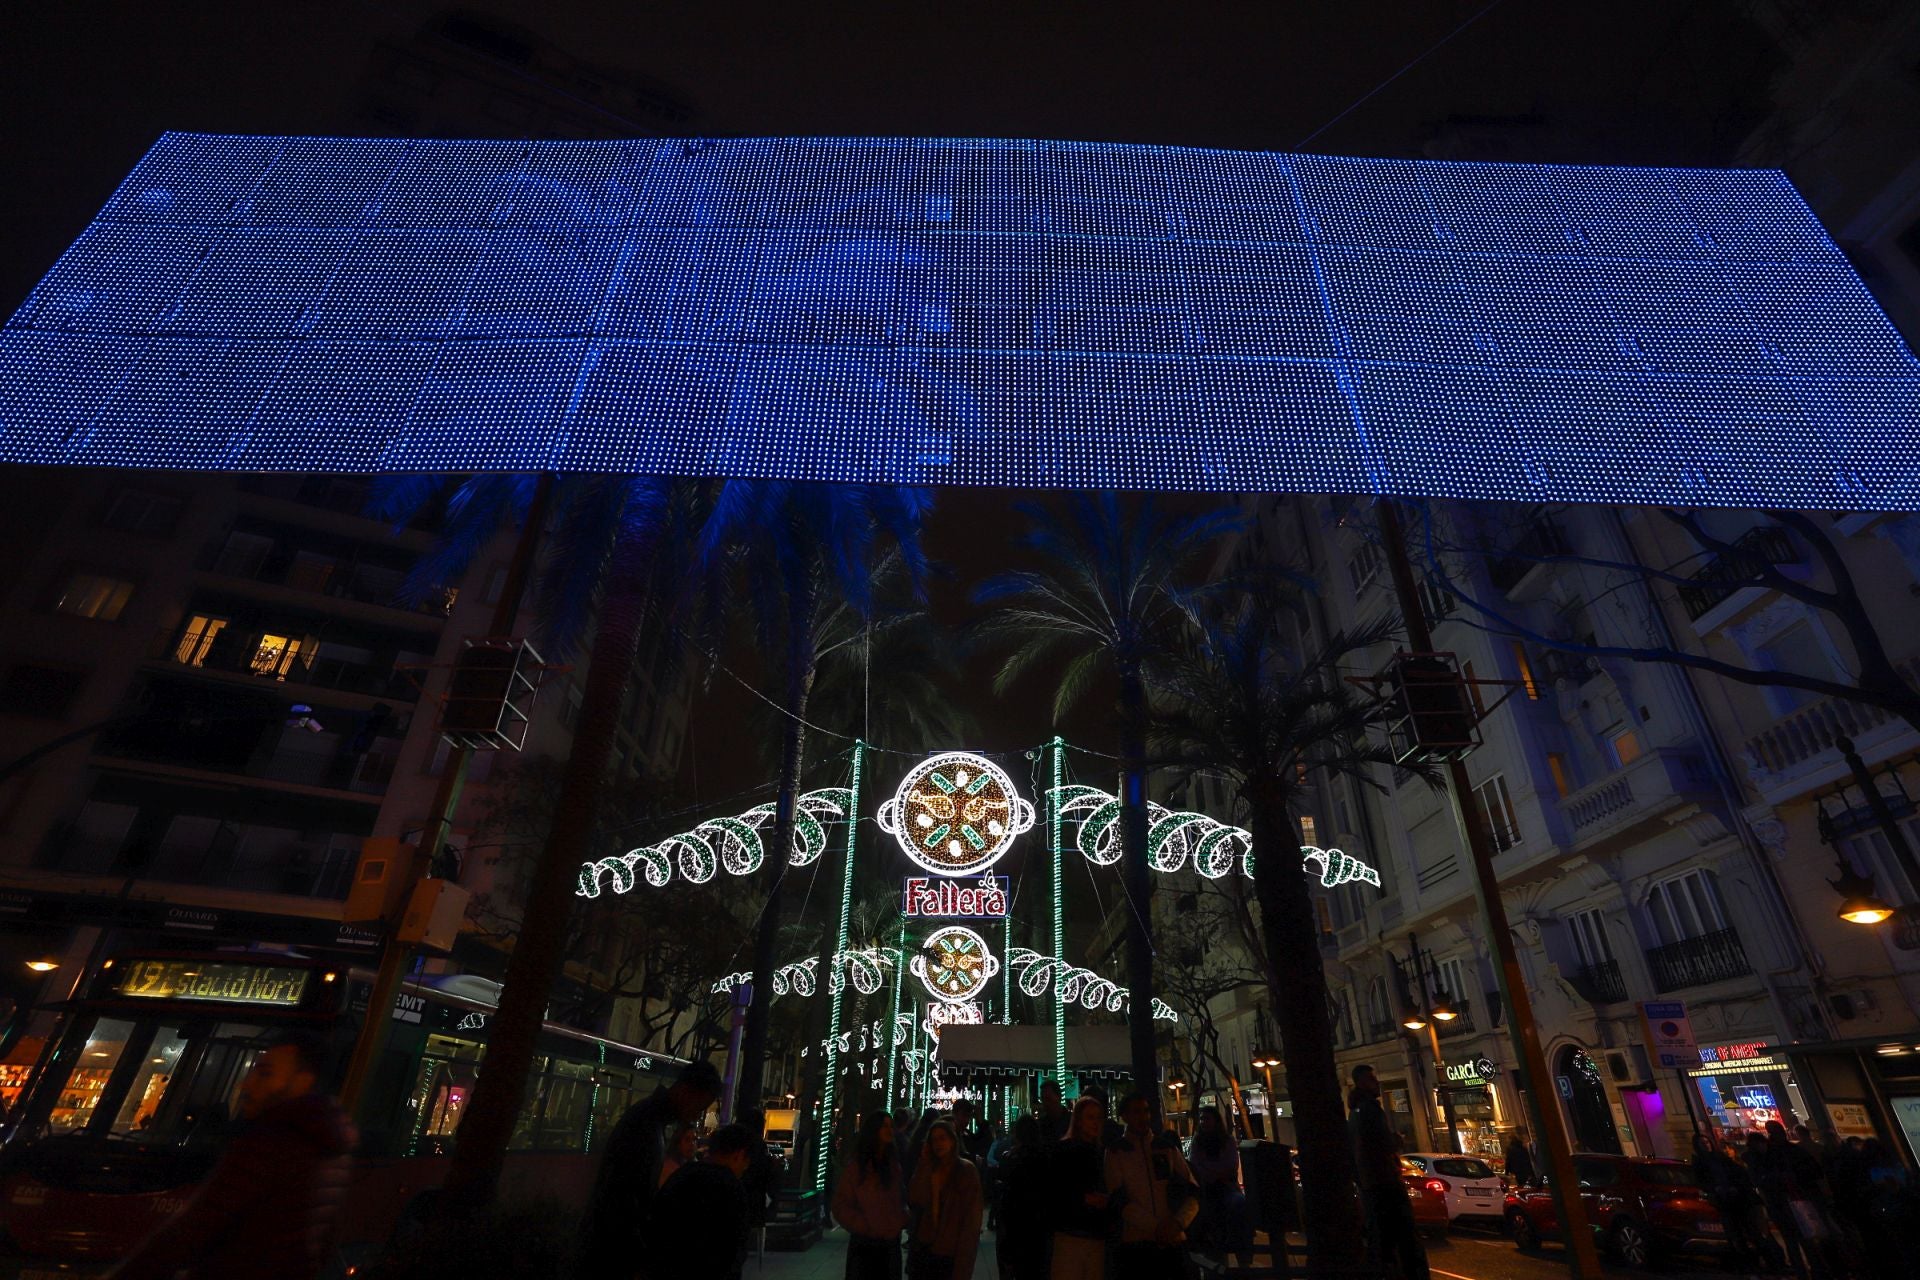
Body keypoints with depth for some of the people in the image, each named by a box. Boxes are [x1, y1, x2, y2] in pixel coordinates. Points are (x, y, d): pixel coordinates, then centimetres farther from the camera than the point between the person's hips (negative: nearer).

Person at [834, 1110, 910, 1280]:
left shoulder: (893, 1164, 7)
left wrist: (901, 1222, -1)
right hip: (865, 1245, -4)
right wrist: (866, 1227, -15)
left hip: (891, 1244, 5)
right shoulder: (855, 1167, -9)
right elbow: (841, 1207, -10)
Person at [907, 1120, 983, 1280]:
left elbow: (972, 1215, -7)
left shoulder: (966, 1170, -5)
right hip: (922, 1247, 4)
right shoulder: (927, 1169, 7)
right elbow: (914, 1202, -7)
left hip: (950, 1253, -3)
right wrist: (924, 1165, -10)